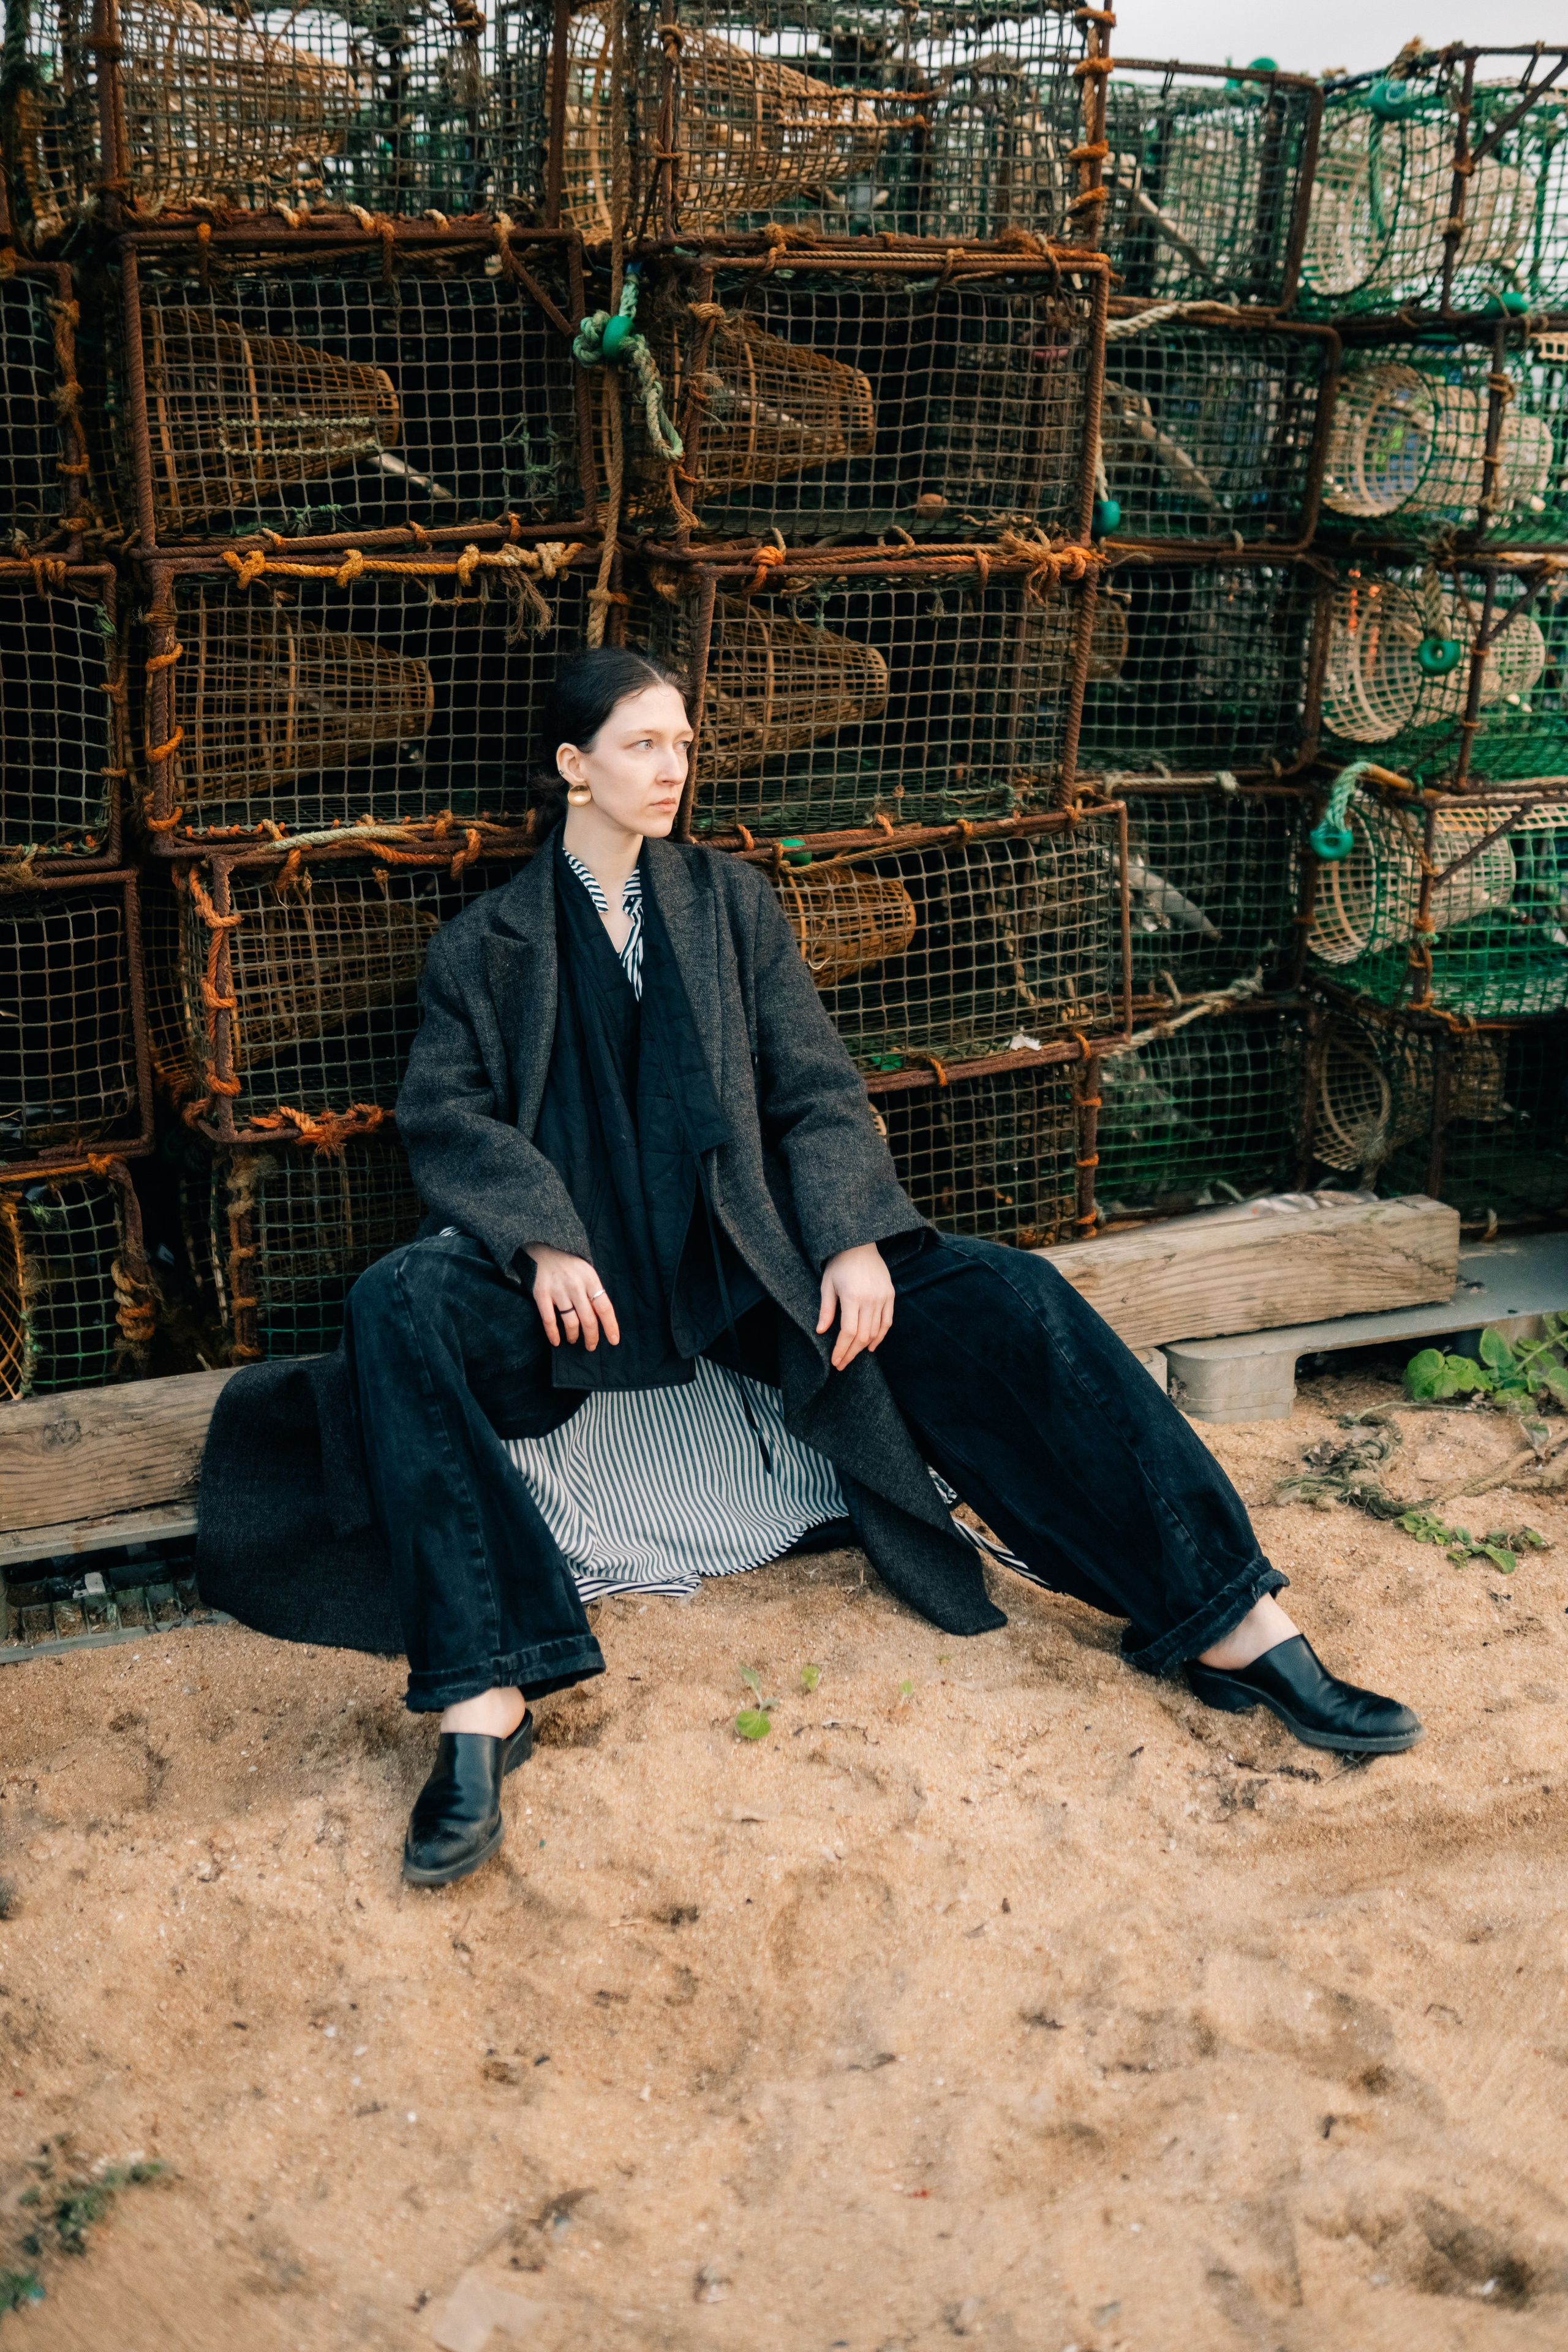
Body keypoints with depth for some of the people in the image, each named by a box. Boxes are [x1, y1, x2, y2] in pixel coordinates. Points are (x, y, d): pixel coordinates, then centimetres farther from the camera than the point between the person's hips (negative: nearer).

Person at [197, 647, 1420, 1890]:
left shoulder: (733, 901, 16)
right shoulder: (487, 944, 12)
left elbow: (815, 1088, 8)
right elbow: (447, 1111, -2)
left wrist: (853, 1238, -11)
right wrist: (543, 1242, -21)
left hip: (745, 1256, 2)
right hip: (579, 1273, -1)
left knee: (1005, 1298, -20)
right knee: (397, 1307, -33)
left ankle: (1238, 1628, -21)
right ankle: (482, 1700, -40)